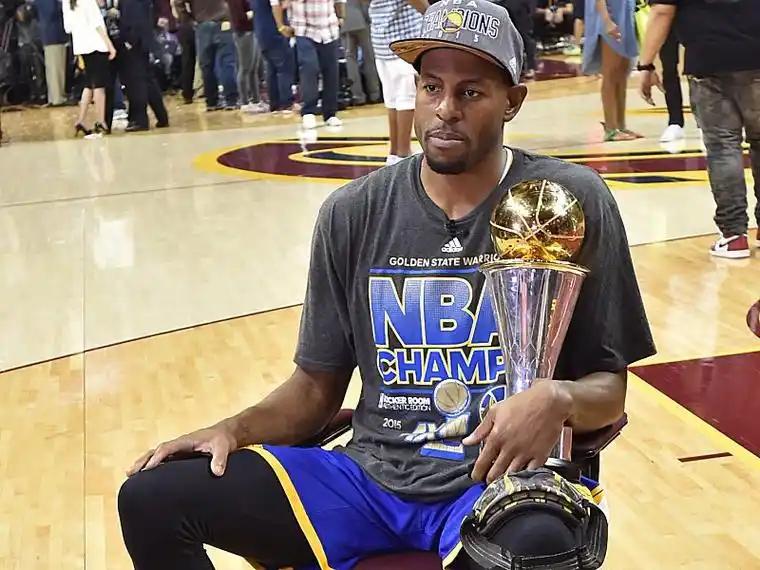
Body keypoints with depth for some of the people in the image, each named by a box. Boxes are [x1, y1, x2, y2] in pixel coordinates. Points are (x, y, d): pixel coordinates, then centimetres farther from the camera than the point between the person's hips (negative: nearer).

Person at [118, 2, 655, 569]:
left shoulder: (571, 202, -6)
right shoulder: (354, 214, 2)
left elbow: (609, 388, -1)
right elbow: (318, 386, 9)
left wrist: (558, 399, -24)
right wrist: (236, 430, -9)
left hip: (504, 479, -3)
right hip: (371, 474, 4)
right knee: (152, 499, -9)